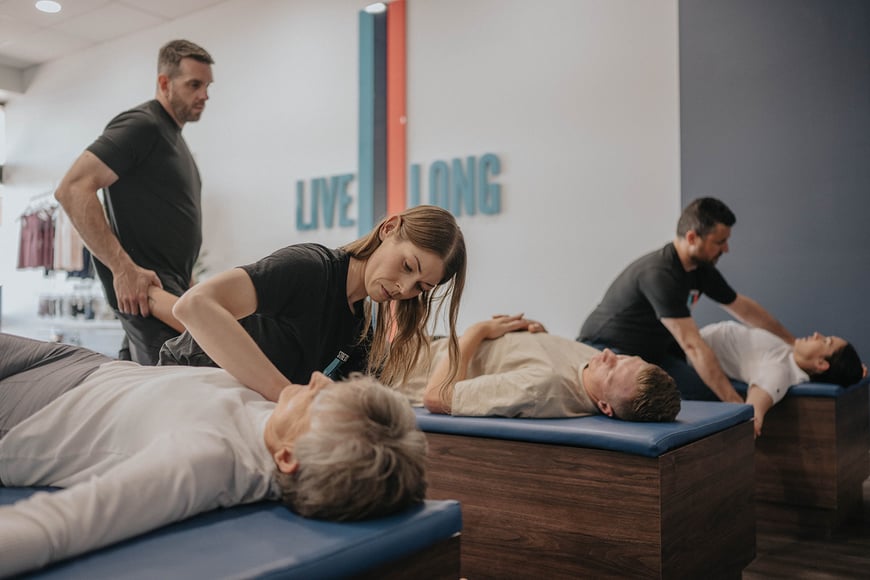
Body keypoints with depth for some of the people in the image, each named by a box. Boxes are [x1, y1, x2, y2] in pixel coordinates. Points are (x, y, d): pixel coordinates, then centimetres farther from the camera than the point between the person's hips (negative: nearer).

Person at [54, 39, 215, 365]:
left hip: (172, 287, 9)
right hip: (143, 289, -9)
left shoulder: (173, 135, 21)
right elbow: (72, 189, -20)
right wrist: (123, 268, -25)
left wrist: (186, 280, 17)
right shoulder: (142, 125, -9)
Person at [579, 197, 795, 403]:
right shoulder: (659, 274, -29)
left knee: (709, 392, -14)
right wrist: (736, 403, -32)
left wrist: (792, 341, 22)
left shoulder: (701, 269, 0)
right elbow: (693, 346, -32)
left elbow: (744, 308, 17)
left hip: (651, 353, 8)